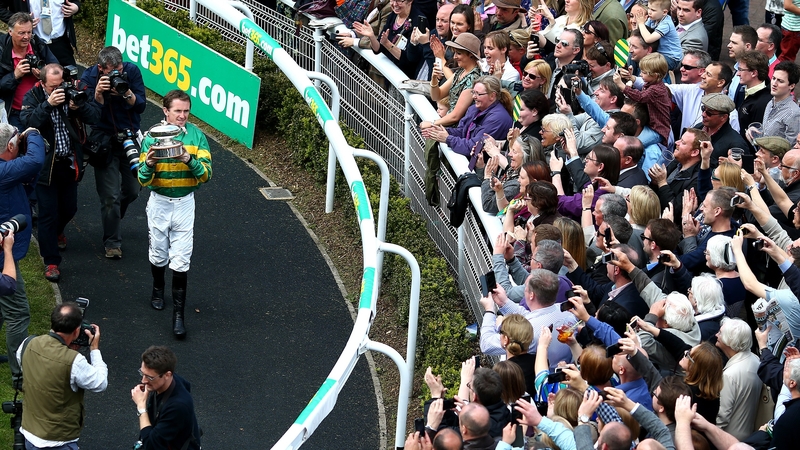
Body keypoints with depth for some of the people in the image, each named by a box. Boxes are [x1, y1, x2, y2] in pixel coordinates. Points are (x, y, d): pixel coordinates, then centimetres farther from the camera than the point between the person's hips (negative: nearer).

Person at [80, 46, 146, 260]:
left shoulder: (132, 72, -9)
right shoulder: (89, 78, -14)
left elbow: (141, 106, -10)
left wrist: (127, 94, -28)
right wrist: (98, 94, -34)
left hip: (130, 138, 3)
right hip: (105, 143, -3)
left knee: (132, 190, 14)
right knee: (110, 196, -4)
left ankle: (113, 217, 44)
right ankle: (112, 241, 9)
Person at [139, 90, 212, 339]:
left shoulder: (196, 136, -7)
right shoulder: (153, 137, -9)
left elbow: (206, 174, -11)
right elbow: (144, 180, -8)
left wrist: (189, 160, -29)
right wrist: (149, 165, -30)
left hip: (184, 203, -1)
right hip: (159, 203, 1)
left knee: (181, 260, -4)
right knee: (158, 254, 16)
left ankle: (178, 314, -2)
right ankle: (158, 290, 45)